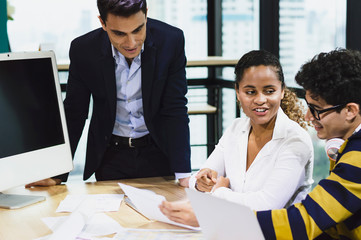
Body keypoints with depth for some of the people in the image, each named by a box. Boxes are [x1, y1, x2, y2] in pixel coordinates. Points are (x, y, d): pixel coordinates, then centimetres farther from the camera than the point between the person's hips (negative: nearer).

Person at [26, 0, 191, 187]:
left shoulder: (171, 40, -18)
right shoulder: (83, 49, -16)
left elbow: (175, 110, -15)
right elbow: (74, 113, -6)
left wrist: (184, 174, -21)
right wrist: (57, 174, -11)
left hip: (158, 153, 0)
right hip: (110, 156, 0)